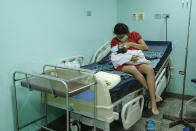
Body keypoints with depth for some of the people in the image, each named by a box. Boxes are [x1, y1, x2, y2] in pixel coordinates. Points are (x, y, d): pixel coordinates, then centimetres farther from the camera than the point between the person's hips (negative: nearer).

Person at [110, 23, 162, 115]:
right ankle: (154, 94, -25)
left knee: (150, 69, -30)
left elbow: (145, 47, 1)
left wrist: (131, 44, -10)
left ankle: (153, 102, -30)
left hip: (137, 62, 2)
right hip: (123, 65, -2)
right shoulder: (114, 41, 4)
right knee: (133, 69, -38)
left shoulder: (134, 35, 7)